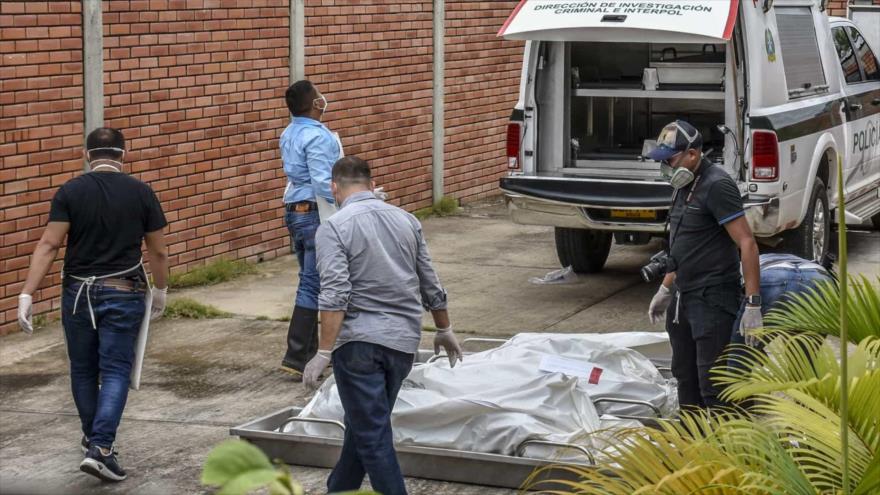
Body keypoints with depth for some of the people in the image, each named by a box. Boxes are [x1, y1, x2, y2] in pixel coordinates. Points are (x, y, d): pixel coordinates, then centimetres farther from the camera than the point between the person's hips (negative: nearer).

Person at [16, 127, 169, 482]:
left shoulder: (70, 192, -4)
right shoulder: (141, 193, -2)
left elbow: (48, 245, -11)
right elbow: (157, 251, 4)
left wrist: (27, 294, -10)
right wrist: (160, 291, 19)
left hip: (78, 294, 1)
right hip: (123, 294, -1)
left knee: (83, 370, 17)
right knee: (115, 371, 1)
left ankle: (93, 437, 31)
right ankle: (101, 448, -13)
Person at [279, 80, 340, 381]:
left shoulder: (289, 134, 10)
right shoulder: (318, 137, -19)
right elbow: (323, 183, -26)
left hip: (294, 211, 9)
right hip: (316, 214, -9)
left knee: (309, 281, 16)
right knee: (313, 286, -6)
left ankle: (309, 351, 22)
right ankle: (296, 358, -8)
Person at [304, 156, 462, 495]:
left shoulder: (334, 227, -8)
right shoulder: (406, 220, 9)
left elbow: (335, 296, -19)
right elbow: (431, 286, 14)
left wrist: (324, 353, -18)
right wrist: (445, 331, 27)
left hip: (359, 341, -6)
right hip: (404, 340, 6)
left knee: (372, 435, -2)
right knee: (365, 423, 21)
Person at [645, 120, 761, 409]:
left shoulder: (716, 186, -17)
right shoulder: (684, 187, 12)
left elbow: (747, 244, -21)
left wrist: (753, 304, -25)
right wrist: (665, 290, 24)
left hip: (713, 299, -9)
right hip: (683, 297, 9)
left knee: (711, 381, -8)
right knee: (684, 374, 17)